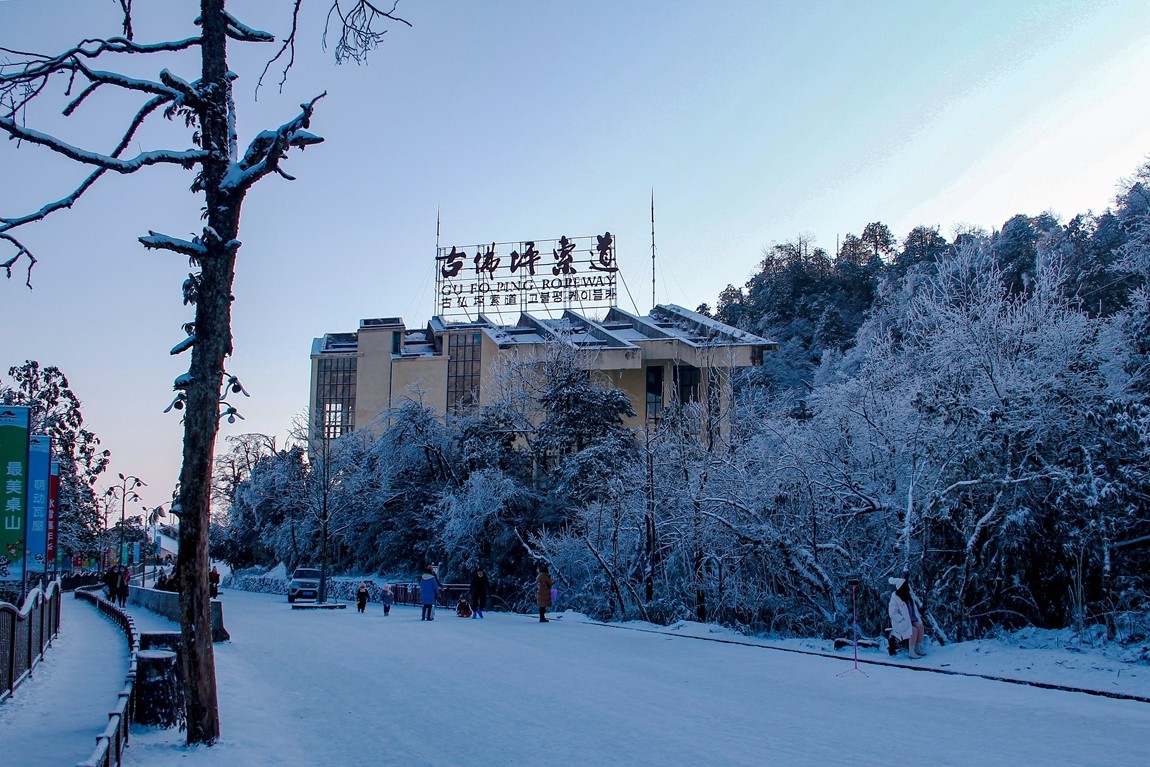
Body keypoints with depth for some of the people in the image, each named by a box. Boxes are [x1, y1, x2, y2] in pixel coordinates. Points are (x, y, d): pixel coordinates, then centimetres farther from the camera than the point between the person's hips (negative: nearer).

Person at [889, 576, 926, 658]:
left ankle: (918, 648, -11)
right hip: (901, 623, -7)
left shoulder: (909, 595, 8)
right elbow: (893, 614, -18)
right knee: (914, 630, -29)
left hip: (912, 620, 7)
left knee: (920, 626, -21)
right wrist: (904, 620, -24)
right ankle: (911, 652, -23)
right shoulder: (894, 599, -15)